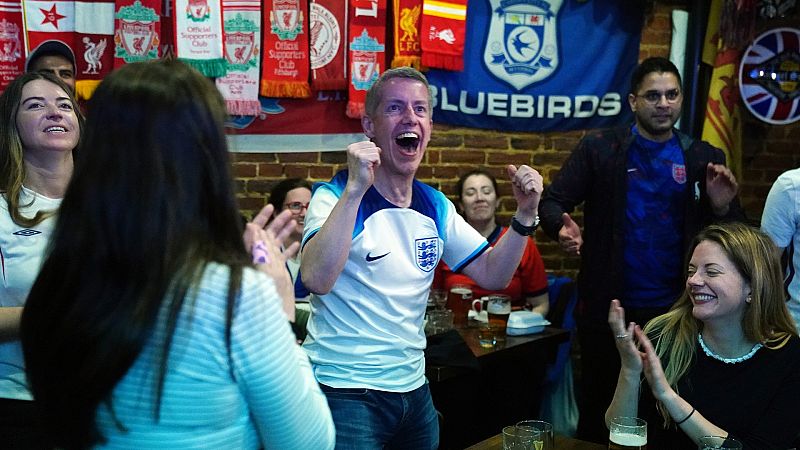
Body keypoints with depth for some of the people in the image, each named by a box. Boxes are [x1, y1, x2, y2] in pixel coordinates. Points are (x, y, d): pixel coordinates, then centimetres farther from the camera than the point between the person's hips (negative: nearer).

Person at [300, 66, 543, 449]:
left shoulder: (435, 206, 5)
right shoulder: (336, 196, -12)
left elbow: (492, 274, 7)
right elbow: (316, 280, -30)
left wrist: (525, 214, -6)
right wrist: (356, 188, -35)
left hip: (414, 389, 6)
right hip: (346, 391, -6)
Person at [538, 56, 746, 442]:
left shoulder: (704, 159, 3)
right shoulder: (599, 148, -2)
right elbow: (552, 201, -5)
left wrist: (722, 208, -17)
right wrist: (563, 226, -27)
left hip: (676, 309, 2)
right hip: (608, 307, -1)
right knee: (599, 402, 12)